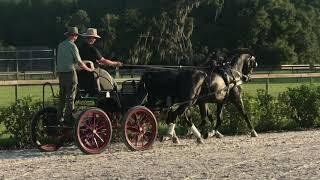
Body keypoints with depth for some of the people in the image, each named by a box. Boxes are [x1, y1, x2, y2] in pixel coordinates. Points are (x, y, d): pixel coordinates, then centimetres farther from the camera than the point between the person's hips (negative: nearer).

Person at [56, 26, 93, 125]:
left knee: (62, 95, 14)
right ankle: (68, 118, -3)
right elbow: (79, 62, -10)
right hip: (70, 72, -7)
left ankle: (59, 116, 15)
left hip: (60, 73, 7)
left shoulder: (60, 45, 12)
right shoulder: (72, 46, -10)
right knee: (70, 97, -3)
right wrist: (89, 69, 3)